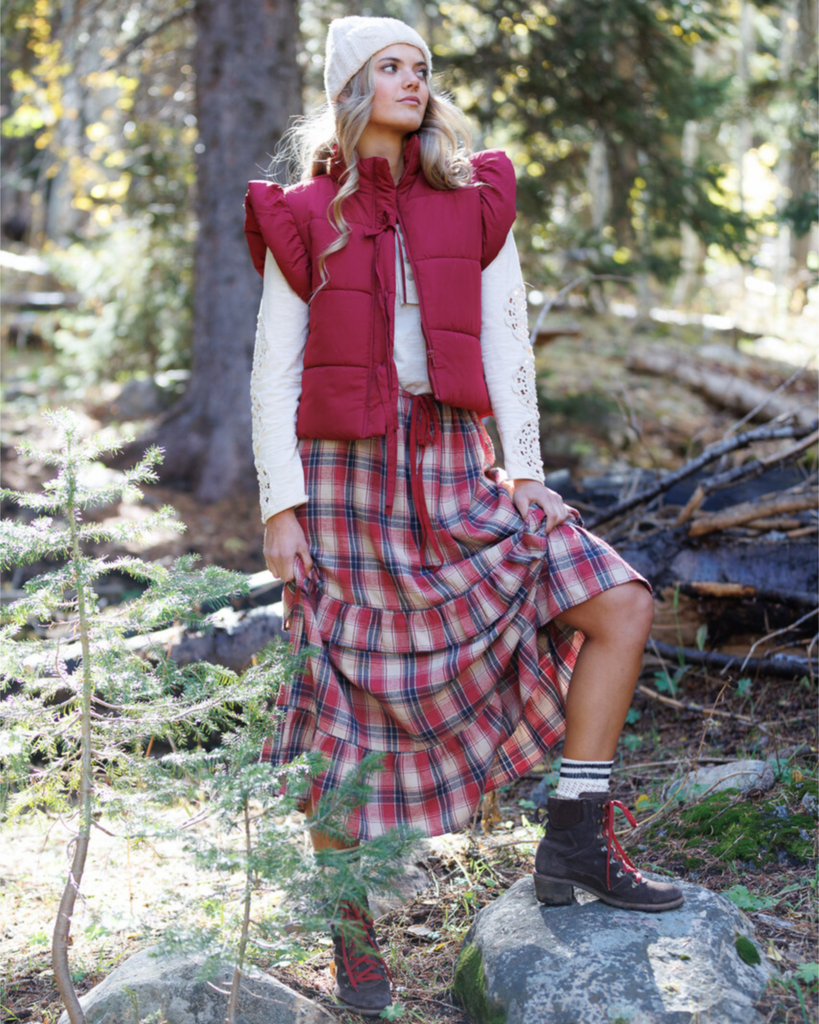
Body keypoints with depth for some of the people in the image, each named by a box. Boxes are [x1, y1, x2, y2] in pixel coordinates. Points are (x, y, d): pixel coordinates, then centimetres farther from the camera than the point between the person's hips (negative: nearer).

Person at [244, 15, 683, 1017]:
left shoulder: (475, 203, 8)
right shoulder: (305, 221, 2)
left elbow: (507, 345, 5)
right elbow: (274, 370, 1)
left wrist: (523, 474, -3)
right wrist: (280, 506, -6)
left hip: (451, 472, 3)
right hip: (344, 474, -2)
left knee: (620, 604, -10)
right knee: (348, 711, 1)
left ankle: (574, 841, -1)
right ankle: (354, 934, 18)